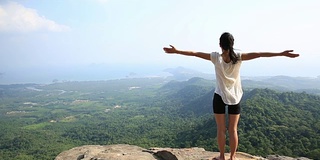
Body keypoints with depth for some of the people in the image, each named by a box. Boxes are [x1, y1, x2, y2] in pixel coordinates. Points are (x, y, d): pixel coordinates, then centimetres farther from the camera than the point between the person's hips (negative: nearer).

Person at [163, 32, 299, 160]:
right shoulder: (239, 57, -10)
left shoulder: (216, 57, -12)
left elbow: (195, 53, -9)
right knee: (233, 130, 12)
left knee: (221, 129, 11)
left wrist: (176, 51, -4)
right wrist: (281, 54, -8)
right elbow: (259, 54, -12)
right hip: (235, 97, 1)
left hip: (219, 96, -1)